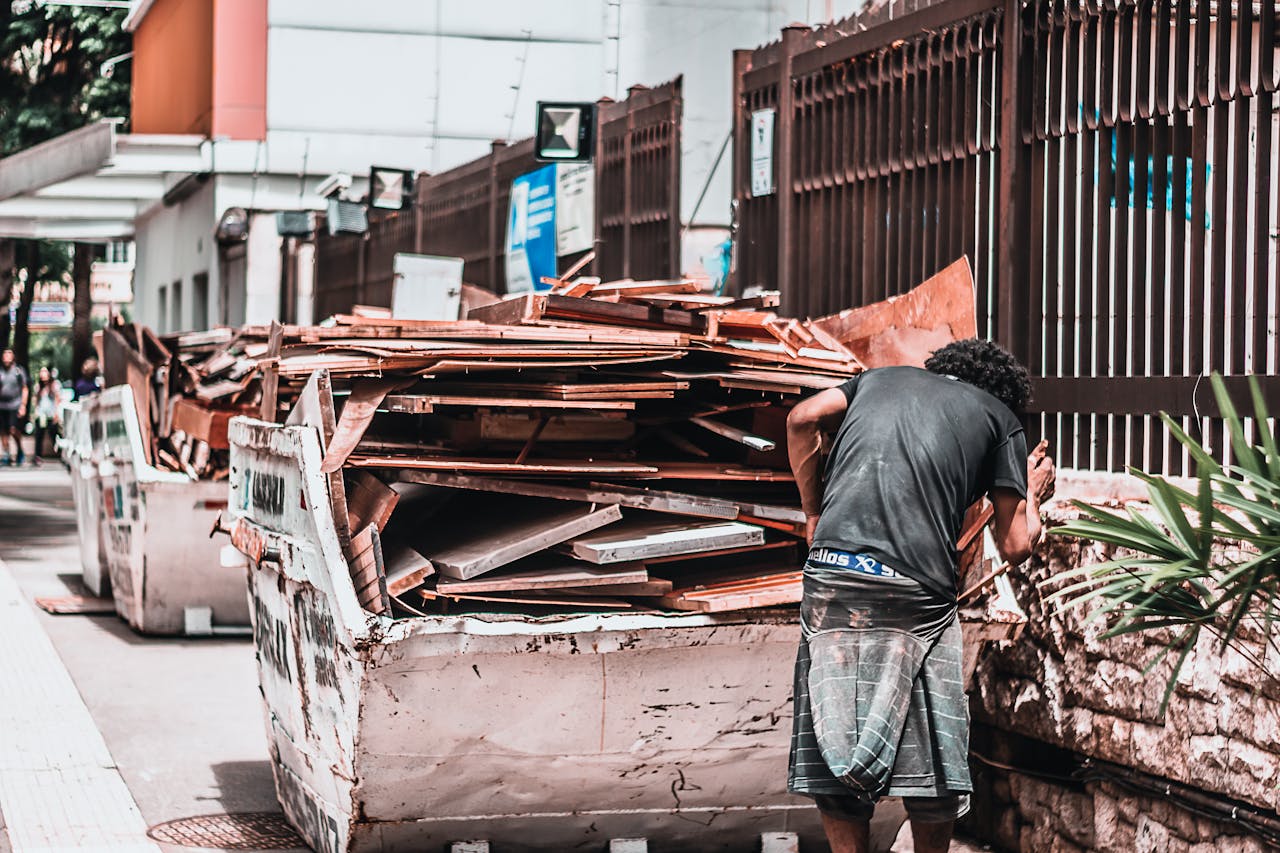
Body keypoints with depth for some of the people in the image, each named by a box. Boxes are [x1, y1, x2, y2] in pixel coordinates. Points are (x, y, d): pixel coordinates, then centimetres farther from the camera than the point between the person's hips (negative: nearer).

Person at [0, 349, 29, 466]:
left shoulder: (19, 370, 2)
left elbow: (25, 389, 6)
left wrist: (23, 405, -1)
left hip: (15, 405, -3)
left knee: (13, 430, -14)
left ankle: (19, 451, 7)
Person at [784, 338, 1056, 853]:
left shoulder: (881, 377, 28)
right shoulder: (1001, 417, 18)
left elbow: (803, 418, 13)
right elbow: (1015, 546, 14)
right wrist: (1033, 493, 33)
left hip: (833, 570, 3)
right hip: (916, 586, -3)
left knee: (833, 758, 7)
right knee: (929, 753, 8)